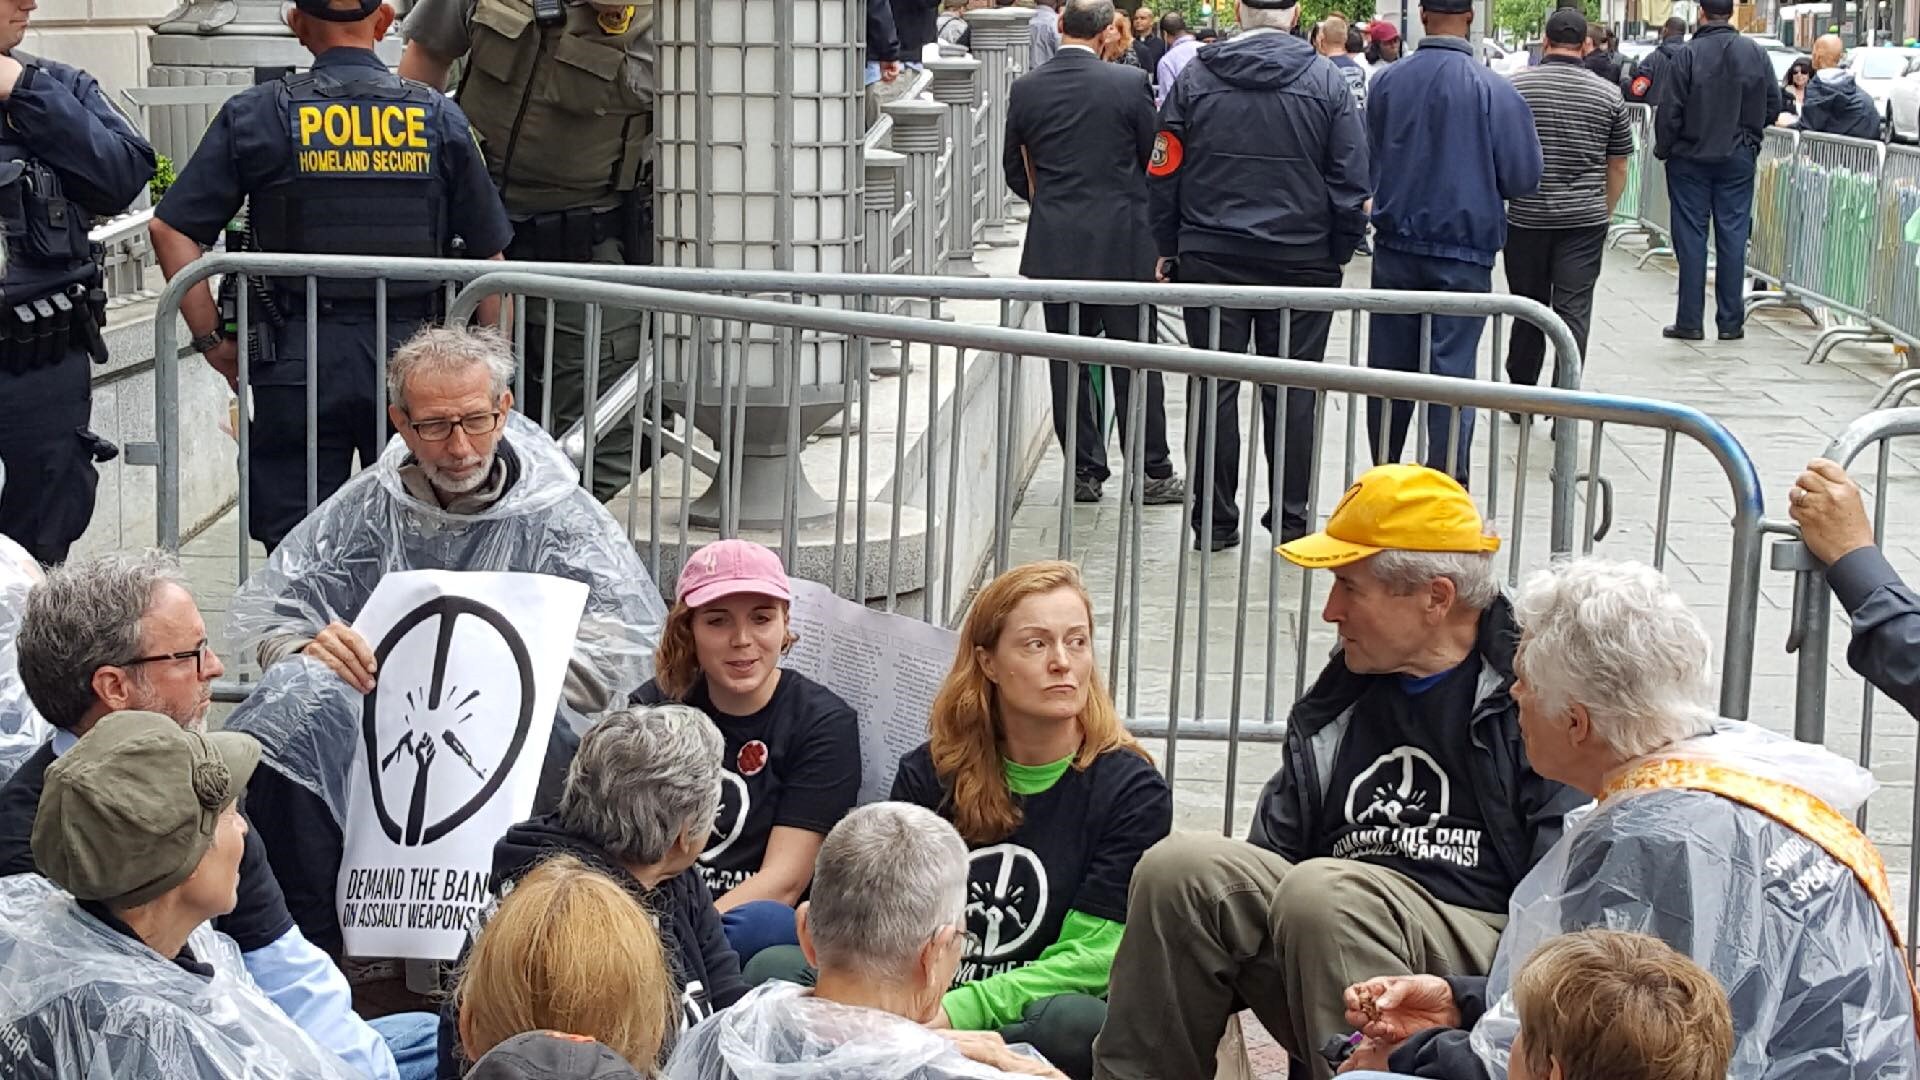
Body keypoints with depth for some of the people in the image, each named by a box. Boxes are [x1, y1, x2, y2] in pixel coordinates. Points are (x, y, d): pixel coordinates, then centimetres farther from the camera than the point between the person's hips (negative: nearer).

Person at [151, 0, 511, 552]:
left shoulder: (257, 115, 1)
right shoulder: (441, 119, 4)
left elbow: (171, 231, -4)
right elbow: (490, 256, 5)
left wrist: (214, 341, 2)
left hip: (297, 362, -1)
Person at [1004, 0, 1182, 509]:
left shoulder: (1025, 90, -1)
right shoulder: (1128, 85, -10)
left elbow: (1015, 171, 8)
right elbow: (1155, 161, -1)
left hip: (1054, 247, 2)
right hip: (1122, 244, -2)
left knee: (1069, 360, 9)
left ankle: (1083, 472, 13)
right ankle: (1152, 473, 11)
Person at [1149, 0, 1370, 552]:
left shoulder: (1195, 77, 0)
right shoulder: (1327, 81, -3)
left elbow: (1164, 172, 2)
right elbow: (1351, 182, -3)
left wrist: (1168, 249, 9)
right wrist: (1339, 254, 7)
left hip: (1210, 258, 1)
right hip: (1302, 262, -1)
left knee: (1212, 388, 6)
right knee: (1293, 392, 6)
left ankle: (1214, 520, 10)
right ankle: (1292, 519, 10)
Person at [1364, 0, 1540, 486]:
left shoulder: (1385, 82, -3)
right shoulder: (1495, 91, -12)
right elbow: (1524, 178, -7)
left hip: (1395, 248, 3)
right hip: (1464, 251, -3)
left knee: (1390, 365, 12)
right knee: (1452, 370, 2)